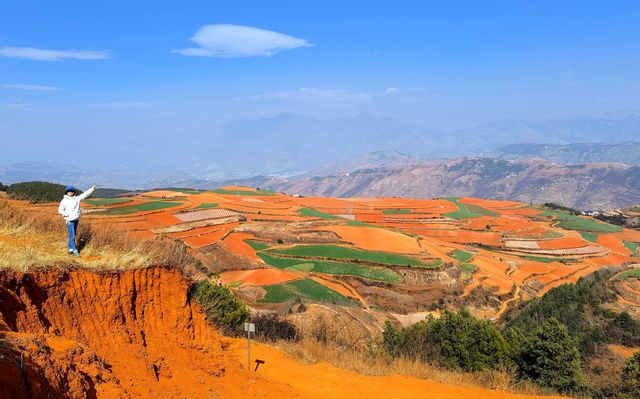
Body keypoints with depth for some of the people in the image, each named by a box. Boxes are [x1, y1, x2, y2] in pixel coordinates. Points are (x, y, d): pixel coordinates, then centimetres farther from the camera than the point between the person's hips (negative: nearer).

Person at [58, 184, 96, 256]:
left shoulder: (77, 199, 5)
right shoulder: (64, 201, -4)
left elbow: (85, 194, 1)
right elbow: (60, 210, -3)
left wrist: (93, 188, -5)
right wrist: (68, 215, -14)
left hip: (76, 220, 5)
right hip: (69, 220, -5)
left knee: (72, 235, 12)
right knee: (72, 236, -7)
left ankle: (70, 248, 23)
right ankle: (74, 250, -4)